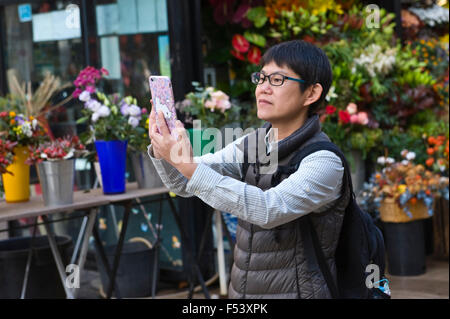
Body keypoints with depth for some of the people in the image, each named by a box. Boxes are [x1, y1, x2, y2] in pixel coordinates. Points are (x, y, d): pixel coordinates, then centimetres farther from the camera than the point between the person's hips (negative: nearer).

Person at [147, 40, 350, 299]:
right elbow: (183, 184, 2)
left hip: (294, 292, -5)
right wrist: (162, 148, -19)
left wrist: (188, 165, -32)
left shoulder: (324, 162, -16)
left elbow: (268, 209, -30)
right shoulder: (252, 144, 4)